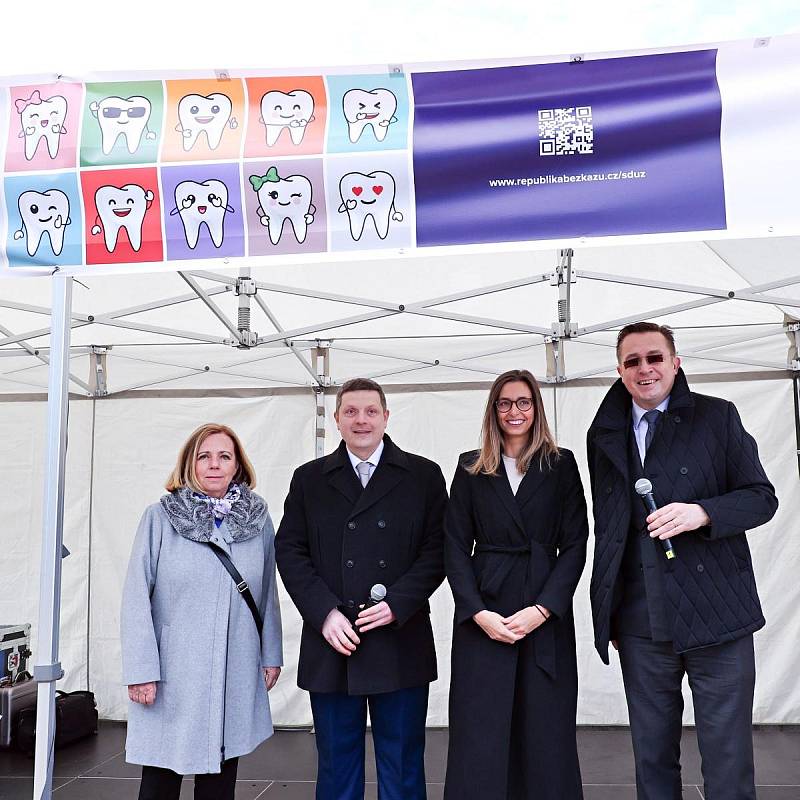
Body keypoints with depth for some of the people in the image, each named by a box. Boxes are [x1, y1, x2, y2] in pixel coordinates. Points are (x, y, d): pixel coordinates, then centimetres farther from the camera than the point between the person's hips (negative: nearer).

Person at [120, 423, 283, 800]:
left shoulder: (258, 520, 4)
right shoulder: (160, 518, -3)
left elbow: (267, 593, 9)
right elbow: (137, 596, -5)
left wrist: (271, 655, 9)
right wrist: (140, 670, -9)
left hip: (235, 675, 2)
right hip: (173, 675, -2)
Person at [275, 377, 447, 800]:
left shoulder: (424, 475, 4)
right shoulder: (309, 479, 9)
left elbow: (437, 550, 0)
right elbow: (290, 551, 3)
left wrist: (397, 604, -13)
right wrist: (325, 614, -9)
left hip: (399, 645, -1)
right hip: (330, 645, 1)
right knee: (336, 766, 12)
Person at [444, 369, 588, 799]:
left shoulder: (561, 465, 5)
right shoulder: (471, 468, 7)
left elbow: (574, 545, 0)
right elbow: (455, 547, 3)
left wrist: (542, 609, -11)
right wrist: (478, 612, -9)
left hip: (546, 616, 0)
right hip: (482, 615, 0)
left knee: (545, 736, 4)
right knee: (479, 737, 2)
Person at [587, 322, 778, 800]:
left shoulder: (717, 417, 2)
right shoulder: (605, 434, 11)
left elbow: (761, 497, 0)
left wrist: (703, 513, -20)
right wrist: (608, 612, 13)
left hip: (716, 614, -3)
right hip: (640, 624, 3)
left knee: (728, 759, 3)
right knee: (652, 758, 13)